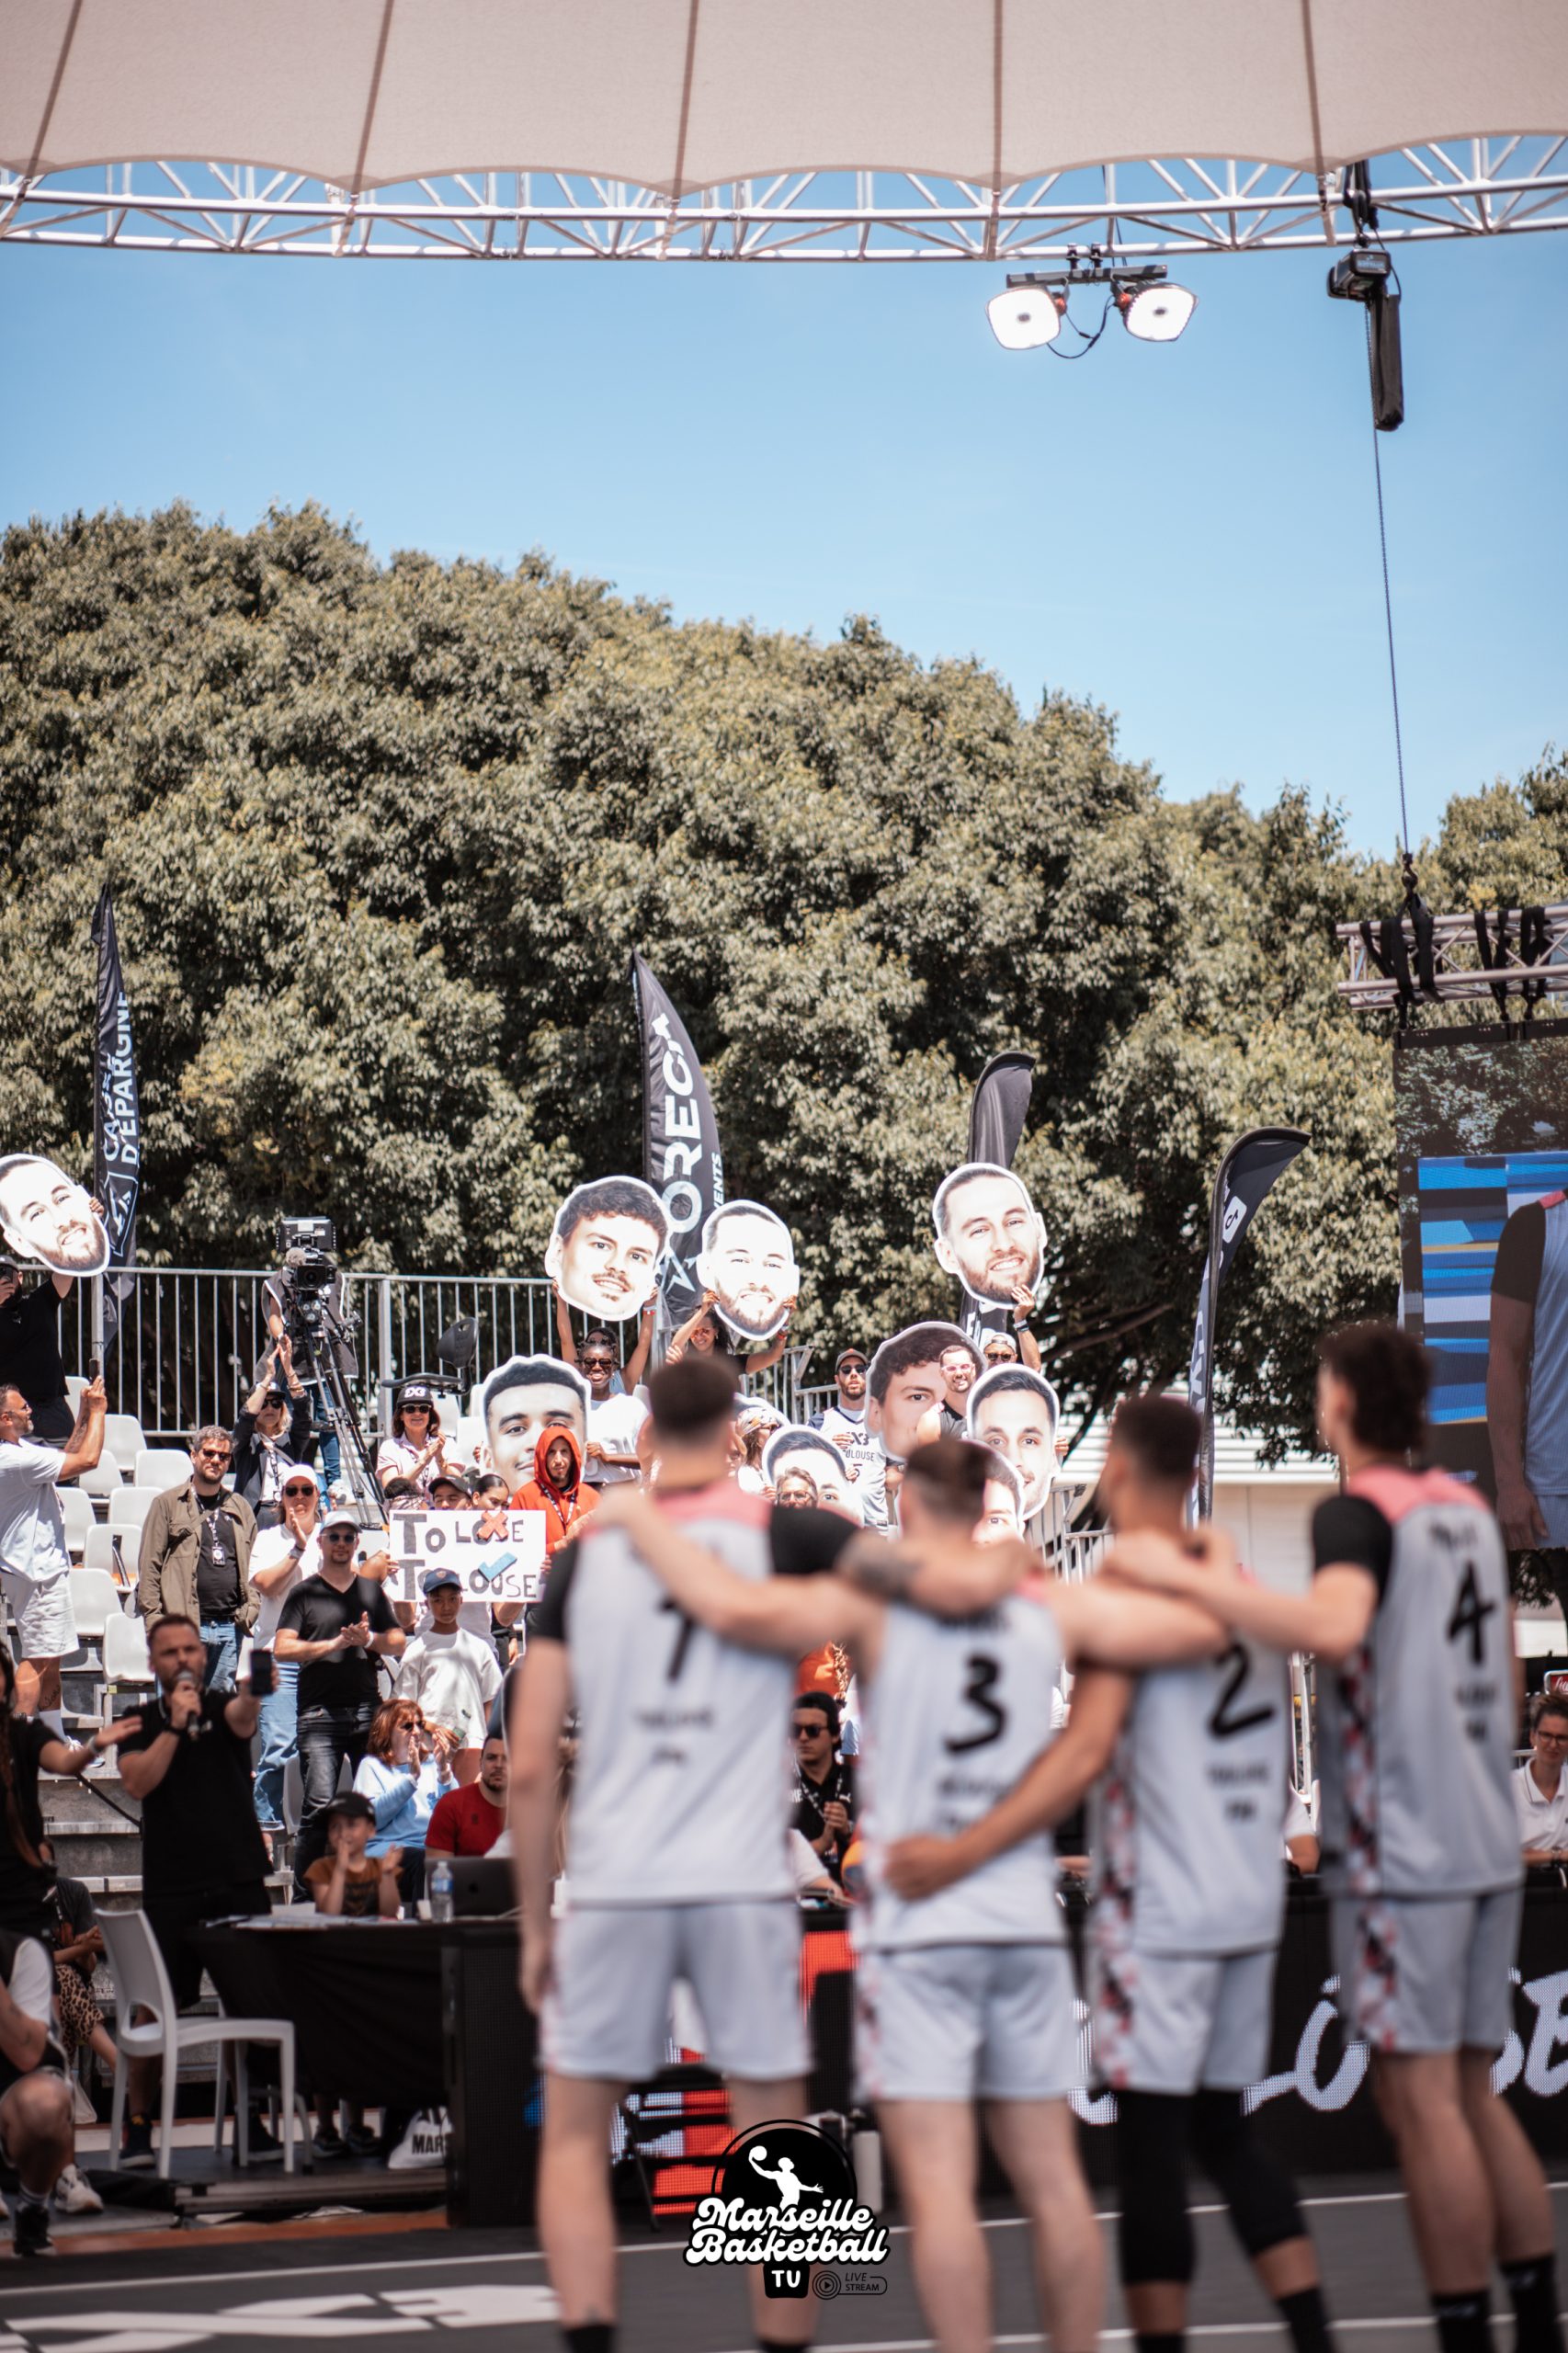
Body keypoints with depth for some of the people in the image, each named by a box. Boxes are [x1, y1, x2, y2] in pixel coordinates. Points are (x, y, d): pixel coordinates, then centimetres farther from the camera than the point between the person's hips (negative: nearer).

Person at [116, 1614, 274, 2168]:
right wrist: (176, 1724, -12)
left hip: (240, 1880, 0)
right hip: (171, 1888, 0)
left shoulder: (223, 1705, 7)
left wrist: (253, 1695, -41)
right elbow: (137, 1783, -7)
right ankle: (137, 2126, 7)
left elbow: (242, 1717, -18)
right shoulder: (141, 1723, 10)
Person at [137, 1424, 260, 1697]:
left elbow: (254, 1567, 19)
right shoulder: (169, 1504, 4)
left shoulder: (240, 1508, 17)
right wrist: (154, 1620, -9)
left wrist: (251, 1608, 3)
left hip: (230, 1627, 4)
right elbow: (149, 1566, -1)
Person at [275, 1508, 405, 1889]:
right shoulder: (305, 1593, 7)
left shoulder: (371, 1590, 19)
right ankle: (305, 1889, -6)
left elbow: (398, 1643, 15)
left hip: (367, 1711, 4)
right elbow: (283, 1649, -4)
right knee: (320, 1806, -11)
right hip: (319, 1714, -4)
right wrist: (334, 1643, -12)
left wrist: (369, 1639, -5)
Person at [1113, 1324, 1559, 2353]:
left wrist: (1195, 1578, -24)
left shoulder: (1359, 1513, -10)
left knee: (1419, 2096, -3)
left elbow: (1334, 1624, -31)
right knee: (1474, 2091, 15)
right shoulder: (1472, 1511, 13)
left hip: (1398, 1852, -8)